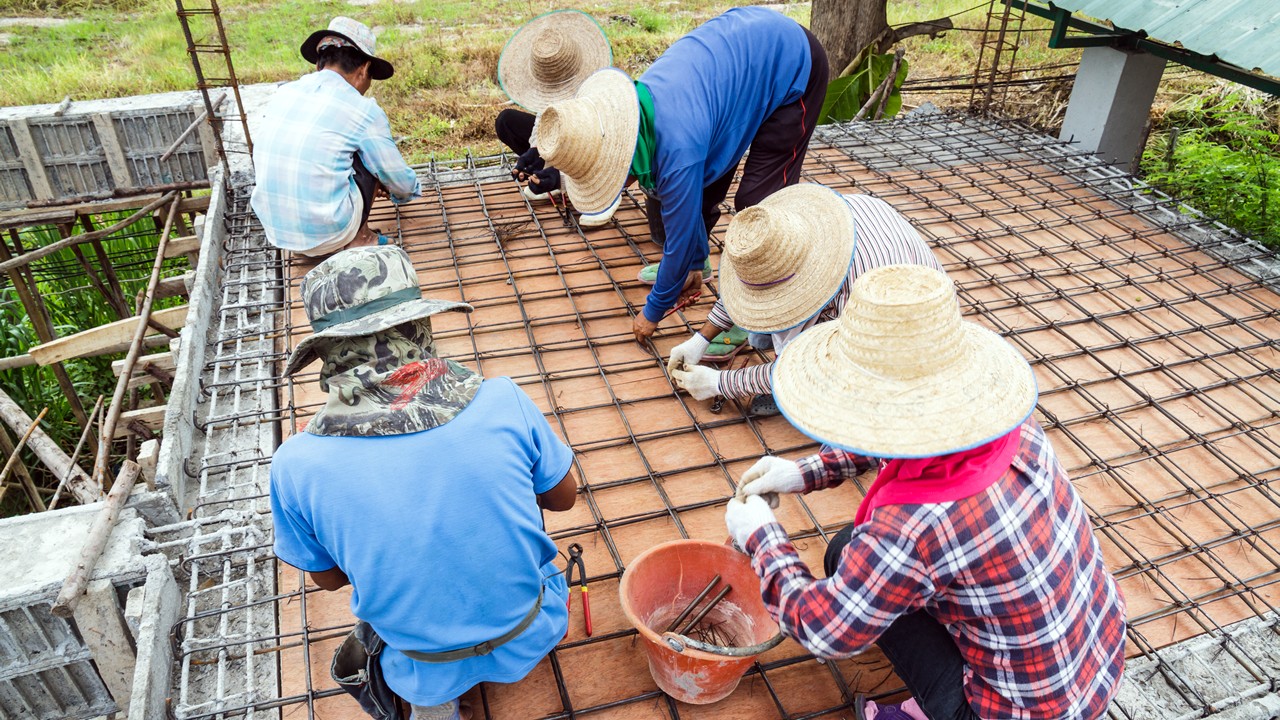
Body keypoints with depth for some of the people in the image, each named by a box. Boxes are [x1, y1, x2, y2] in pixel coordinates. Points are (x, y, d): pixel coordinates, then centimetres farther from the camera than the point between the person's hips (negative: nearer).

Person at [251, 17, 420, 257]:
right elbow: (399, 180, 2)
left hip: (276, 232, 5)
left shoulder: (282, 94, 7)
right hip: (327, 235, -5)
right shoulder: (363, 111, -9)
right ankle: (359, 238, 13)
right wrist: (410, 191, 28)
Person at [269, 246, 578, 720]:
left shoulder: (296, 465, -24)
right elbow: (563, 497, -7)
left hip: (426, 671, 0)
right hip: (532, 637, 1)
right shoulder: (502, 401, -25)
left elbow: (328, 578, -5)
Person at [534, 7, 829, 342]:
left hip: (794, 63, -8)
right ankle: (695, 263, 33)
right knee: (696, 183, 11)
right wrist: (693, 264, 10)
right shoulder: (636, 105, -11)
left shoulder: (677, 147, -36)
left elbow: (680, 229, -23)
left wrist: (652, 313, -9)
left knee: (758, 201, -12)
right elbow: (677, 201, 1)